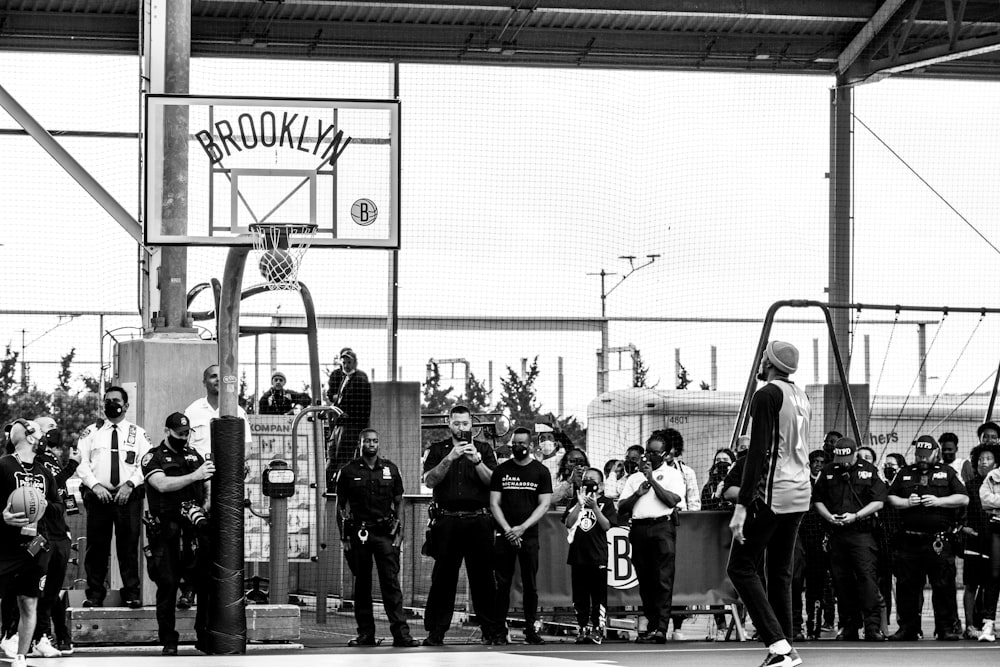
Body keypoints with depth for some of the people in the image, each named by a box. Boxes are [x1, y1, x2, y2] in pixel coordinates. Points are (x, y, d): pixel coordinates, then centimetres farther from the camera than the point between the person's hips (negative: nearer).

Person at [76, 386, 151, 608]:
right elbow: (82, 464, 4)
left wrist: (130, 484, -13)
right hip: (98, 495, 1)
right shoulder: (91, 432, 10)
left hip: (128, 496, 0)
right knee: (96, 546, 1)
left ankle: (131, 593, 6)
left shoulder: (138, 434, 9)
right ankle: (95, 593, 7)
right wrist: (95, 485, -11)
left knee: (129, 546, 0)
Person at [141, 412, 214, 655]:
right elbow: (162, 484, -15)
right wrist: (194, 476, -23)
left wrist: (208, 503, 2)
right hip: (167, 532, -4)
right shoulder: (153, 458, 2)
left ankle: (205, 636, 10)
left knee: (206, 583, 0)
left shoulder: (194, 455, 18)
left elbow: (209, 485, 23)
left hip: (196, 530, 4)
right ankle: (168, 642, 2)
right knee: (167, 585, -3)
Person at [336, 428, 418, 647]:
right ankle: (365, 634, 9)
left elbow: (398, 503, 13)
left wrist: (398, 532, 5)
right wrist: (344, 537, 1)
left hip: (385, 533, 0)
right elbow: (341, 506, 7)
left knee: (391, 582, -8)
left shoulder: (391, 470, 9)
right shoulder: (348, 472, 5)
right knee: (361, 585, 4)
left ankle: (401, 633, -13)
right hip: (359, 533, 0)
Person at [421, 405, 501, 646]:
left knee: (482, 576, 0)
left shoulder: (484, 450, 11)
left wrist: (476, 461, -15)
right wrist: (450, 458, -14)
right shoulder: (438, 450, 11)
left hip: (478, 520, 0)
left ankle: (492, 630, 5)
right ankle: (435, 632, 2)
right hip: (447, 521, 0)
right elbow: (429, 481, -3)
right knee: (443, 577, -1)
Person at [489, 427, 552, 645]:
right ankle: (499, 631, 0)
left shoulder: (541, 472, 6)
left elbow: (544, 505, 0)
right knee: (502, 584, -2)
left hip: (529, 536, -1)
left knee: (530, 585, 0)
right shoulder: (501, 471, 9)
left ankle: (531, 629, 4)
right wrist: (508, 529, -10)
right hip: (505, 535, 1)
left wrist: (522, 528, -11)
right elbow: (494, 504, 4)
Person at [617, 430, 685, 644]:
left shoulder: (672, 474, 10)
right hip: (639, 528, 5)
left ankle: (660, 629, -15)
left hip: (662, 526, -5)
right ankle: (651, 625, 6)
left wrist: (652, 480, -7)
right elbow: (621, 507, 14)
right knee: (645, 582, 3)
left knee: (662, 581, -10)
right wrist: (638, 493, -2)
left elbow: (673, 500, -7)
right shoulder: (635, 477, 21)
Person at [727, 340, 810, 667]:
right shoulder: (801, 397, 15)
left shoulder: (767, 395, -11)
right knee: (780, 572, 13)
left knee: (741, 567, -3)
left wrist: (742, 506, -19)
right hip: (800, 494, 8)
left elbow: (758, 453, -17)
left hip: (772, 494, -8)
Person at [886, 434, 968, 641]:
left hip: (939, 541, -3)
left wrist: (938, 501, -9)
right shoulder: (905, 473, 16)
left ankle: (946, 627, 2)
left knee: (943, 585, -4)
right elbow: (890, 498, 14)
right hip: (909, 539, 3)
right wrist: (907, 502, -5)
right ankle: (907, 627, 11)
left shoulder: (947, 473, 9)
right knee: (907, 585, 4)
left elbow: (964, 499, 2)